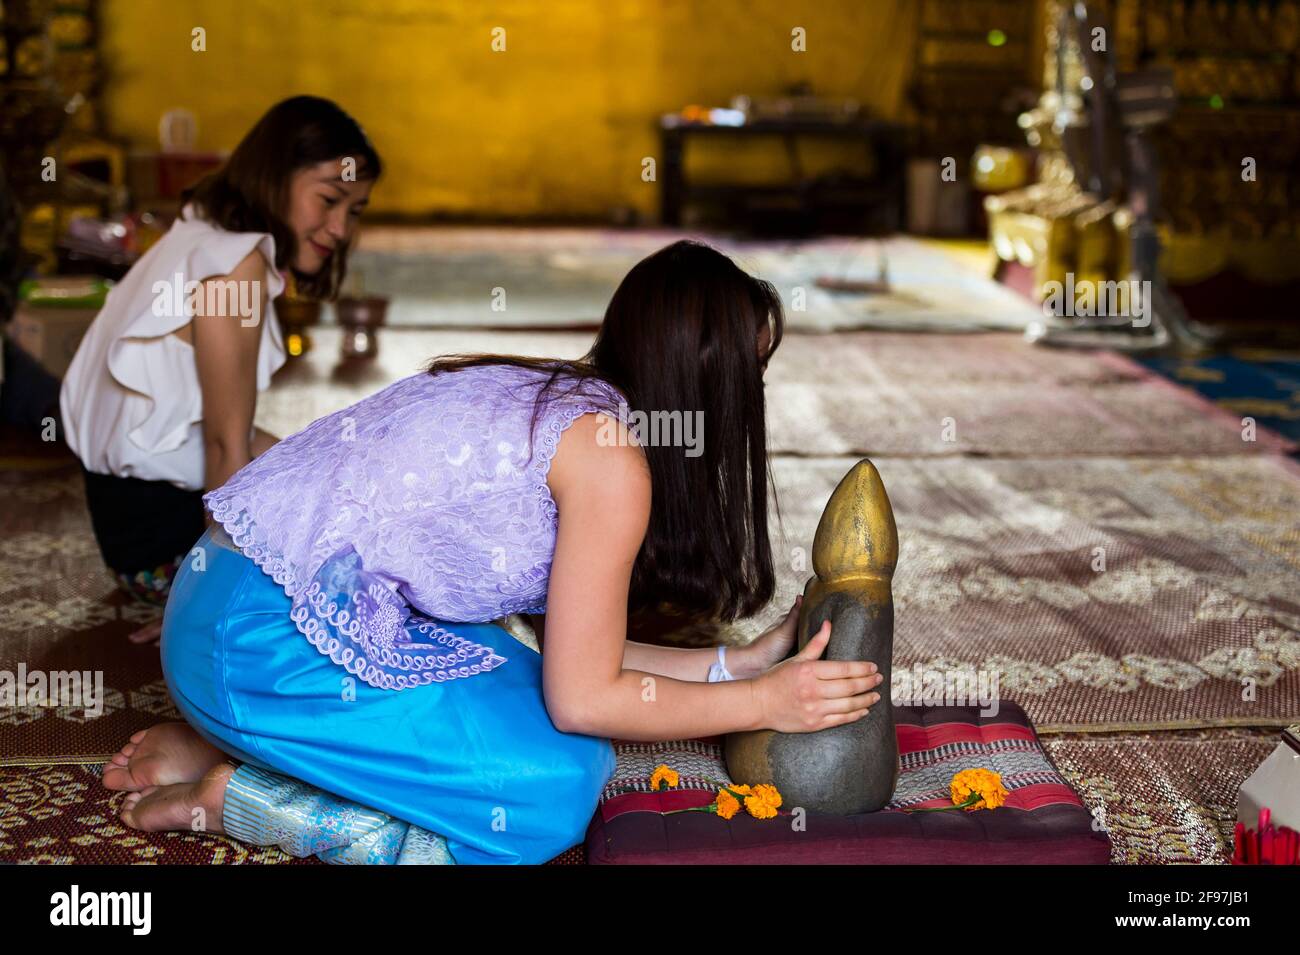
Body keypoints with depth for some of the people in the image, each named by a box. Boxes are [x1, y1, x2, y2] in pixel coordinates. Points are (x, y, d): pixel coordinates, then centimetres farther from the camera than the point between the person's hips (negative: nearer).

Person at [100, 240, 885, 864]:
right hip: (264, 638, -9)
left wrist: (744, 663, 15)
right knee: (557, 794, -11)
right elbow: (583, 697, -10)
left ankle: (228, 741, 11)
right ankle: (227, 797, -3)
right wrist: (762, 703, 0)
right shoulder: (611, 459, -14)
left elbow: (575, 653, 15)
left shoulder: (549, 399, 13)